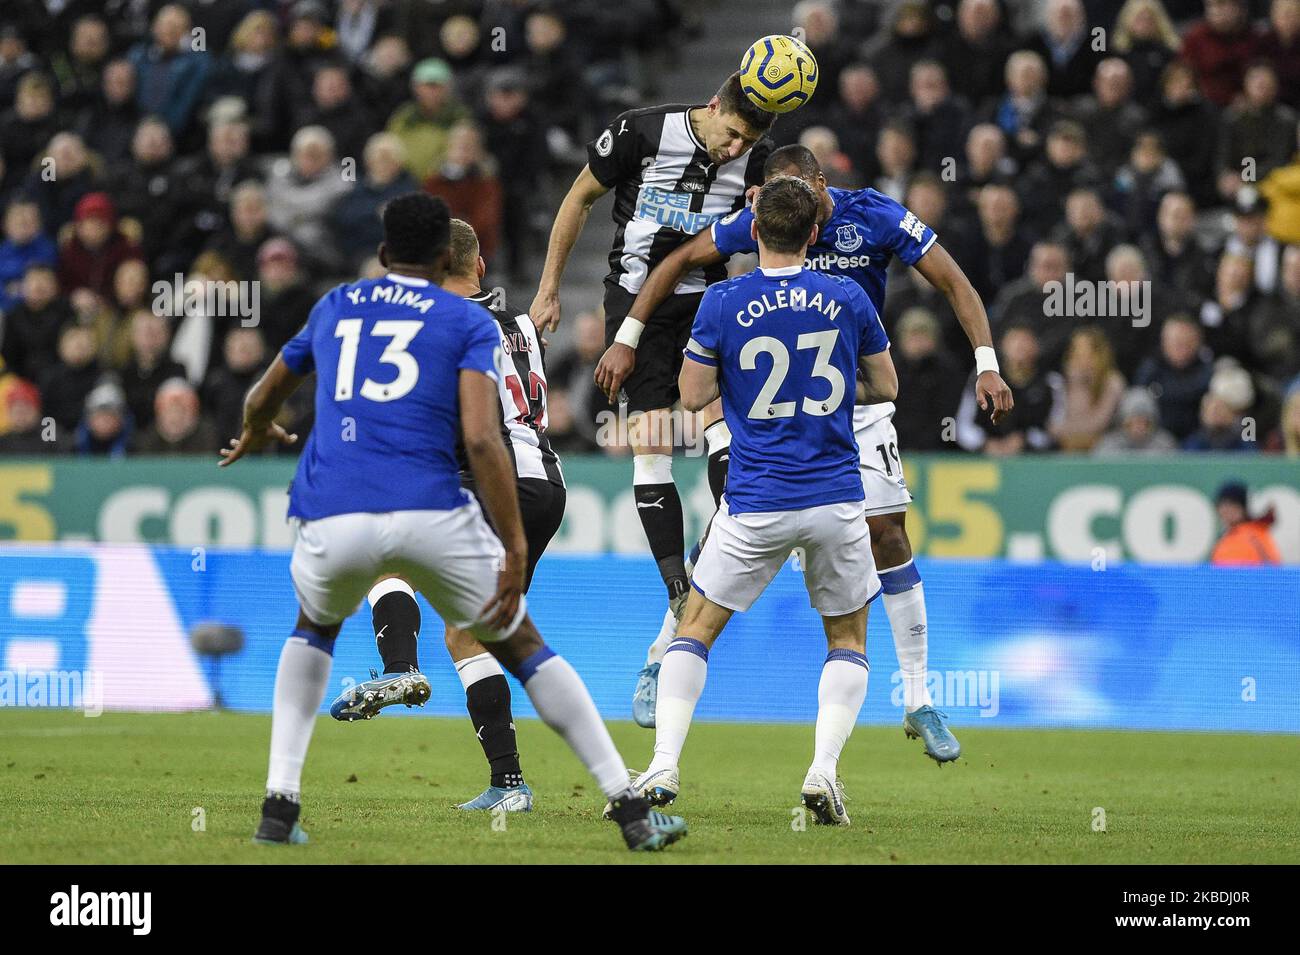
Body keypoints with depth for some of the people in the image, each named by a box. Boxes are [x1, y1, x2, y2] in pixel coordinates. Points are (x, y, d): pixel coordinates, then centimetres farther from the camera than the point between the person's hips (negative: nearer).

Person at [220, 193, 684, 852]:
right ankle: (632, 812, 12)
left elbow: (261, 400, 40)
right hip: (431, 517, -2)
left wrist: (257, 436, 64)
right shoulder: (469, 323, 12)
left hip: (331, 519, 2)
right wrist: (515, 550, -5)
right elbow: (480, 438, -5)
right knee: (522, 648, 17)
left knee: (314, 629, 34)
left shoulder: (333, 308, 24)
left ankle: (278, 808, 19)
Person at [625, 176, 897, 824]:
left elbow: (693, 395, 1)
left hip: (756, 506, -1)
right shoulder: (848, 299, -1)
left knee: (696, 628, 13)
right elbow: (885, 387, 11)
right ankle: (823, 772, -2)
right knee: (848, 638, 17)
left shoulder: (724, 303, -7)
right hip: (836, 500, 1)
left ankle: (663, 768, 0)